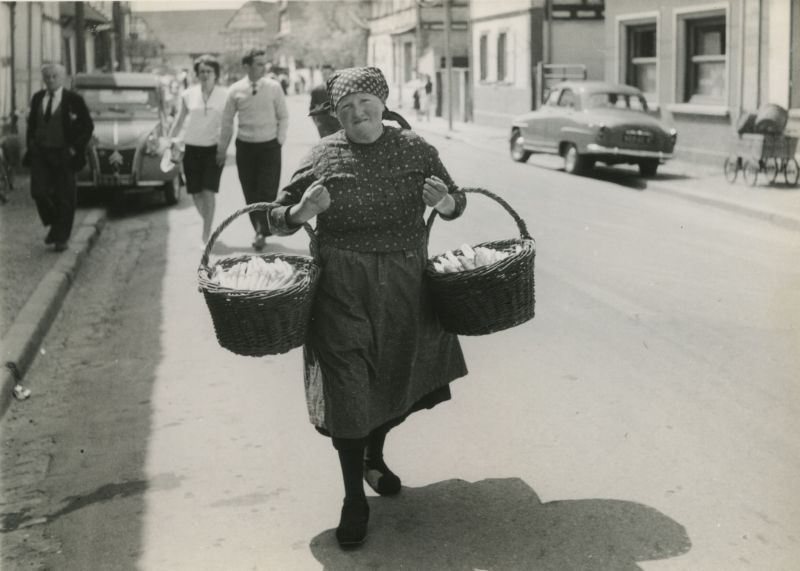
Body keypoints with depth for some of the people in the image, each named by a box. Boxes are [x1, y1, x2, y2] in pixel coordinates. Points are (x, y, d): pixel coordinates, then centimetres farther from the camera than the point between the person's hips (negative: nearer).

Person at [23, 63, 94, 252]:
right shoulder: (37, 98, 8)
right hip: (40, 153, 3)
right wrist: (30, 144, 8)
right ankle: (54, 225, 19)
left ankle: (61, 238, 13)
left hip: (63, 154, -3)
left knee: (64, 198, 1)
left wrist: (76, 148, -8)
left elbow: (88, 125, -2)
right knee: (39, 192, -6)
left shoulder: (73, 100, -5)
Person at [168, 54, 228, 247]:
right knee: (196, 193, 6)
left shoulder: (225, 95, -1)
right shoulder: (188, 95, 4)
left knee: (209, 192, -11)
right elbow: (179, 121, 14)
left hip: (214, 149, -3)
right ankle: (208, 223, 31)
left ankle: (206, 236, -5)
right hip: (192, 148, 3)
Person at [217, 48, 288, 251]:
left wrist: (280, 140, -3)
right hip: (245, 146, 1)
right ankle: (258, 230, 19)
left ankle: (262, 233, -3)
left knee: (267, 191, -9)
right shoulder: (235, 90, -1)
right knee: (250, 193, 6)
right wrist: (222, 149, 9)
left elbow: (283, 117, 6)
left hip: (269, 146, -1)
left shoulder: (274, 87, -3)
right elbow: (227, 121, 7)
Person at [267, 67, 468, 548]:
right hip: (343, 287, -3)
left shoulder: (415, 149, 1)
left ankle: (374, 458, 45)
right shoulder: (324, 156, -4)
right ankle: (354, 498, 11)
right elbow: (279, 218, 2)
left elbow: (456, 203, 9)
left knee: (398, 378, 17)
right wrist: (304, 210, -21)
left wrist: (445, 201, -14)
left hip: (406, 287, 3)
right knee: (348, 386, -4)